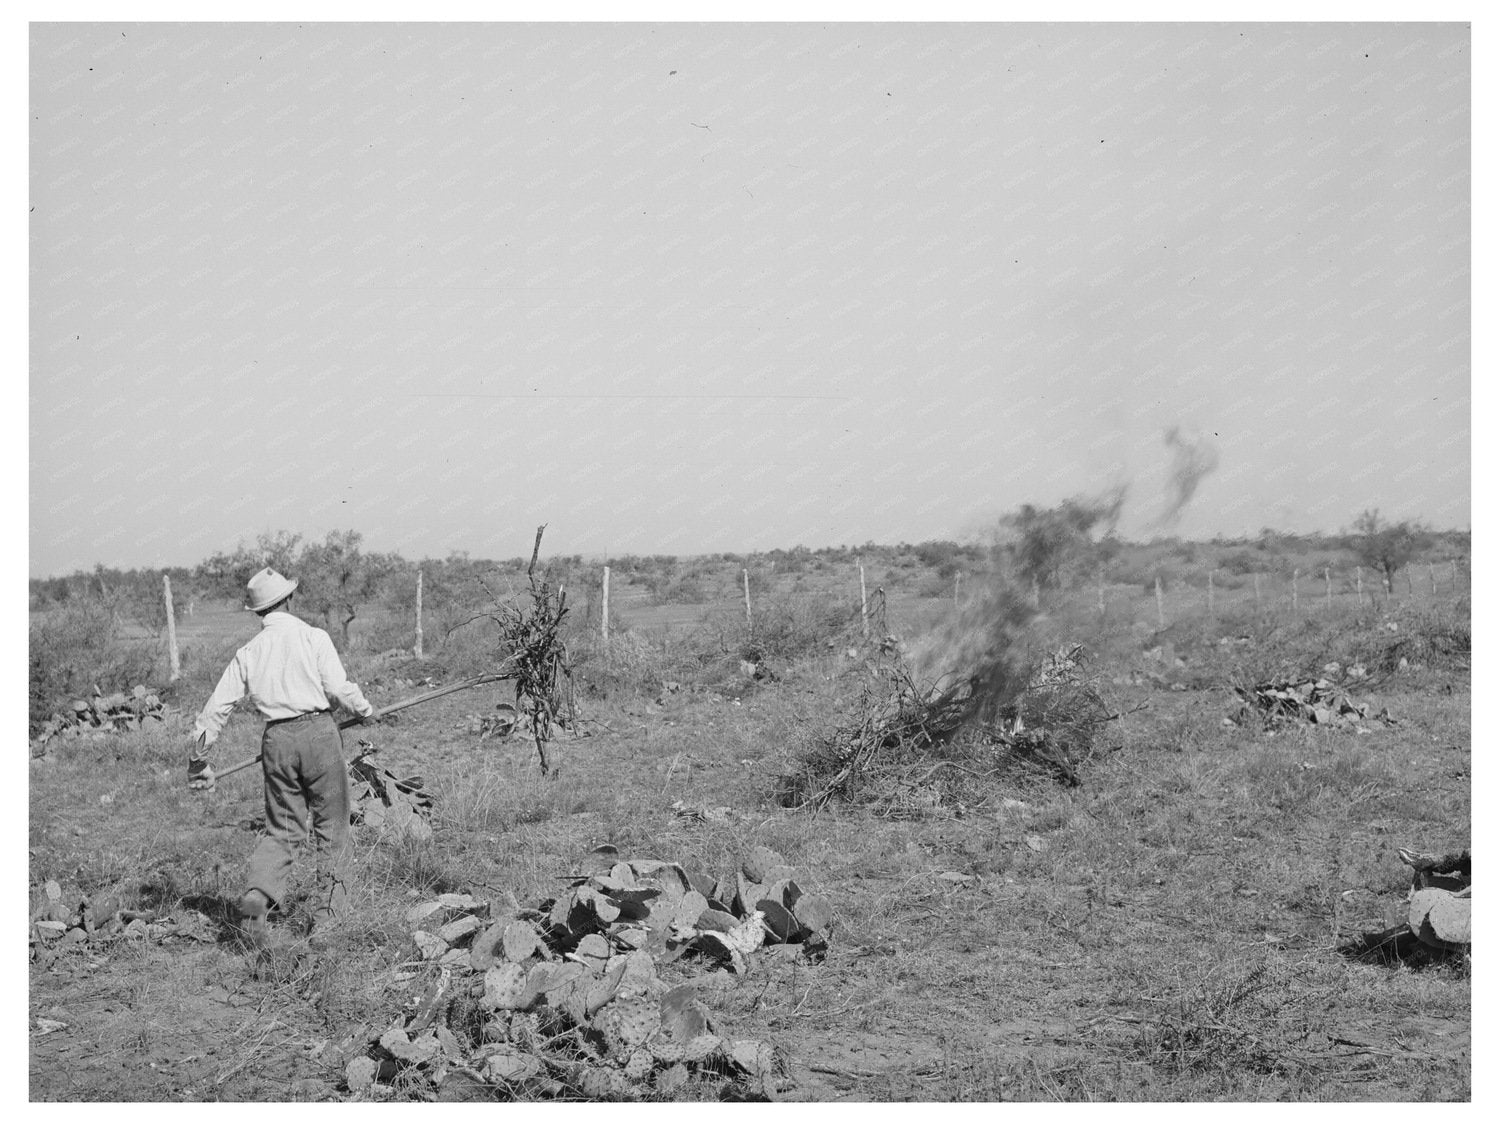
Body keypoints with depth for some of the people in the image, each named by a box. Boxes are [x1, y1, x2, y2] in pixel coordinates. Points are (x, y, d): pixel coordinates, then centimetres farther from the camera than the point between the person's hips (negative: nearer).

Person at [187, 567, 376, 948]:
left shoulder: (248, 652, 9)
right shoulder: (313, 637, -3)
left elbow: (216, 708, 9)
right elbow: (339, 688, -10)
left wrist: (198, 759, 17)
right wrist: (365, 710, 10)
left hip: (277, 739, 3)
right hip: (318, 731, -3)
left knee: (282, 829, 12)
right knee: (331, 829, 8)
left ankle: (257, 895, -12)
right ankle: (324, 916, 7)